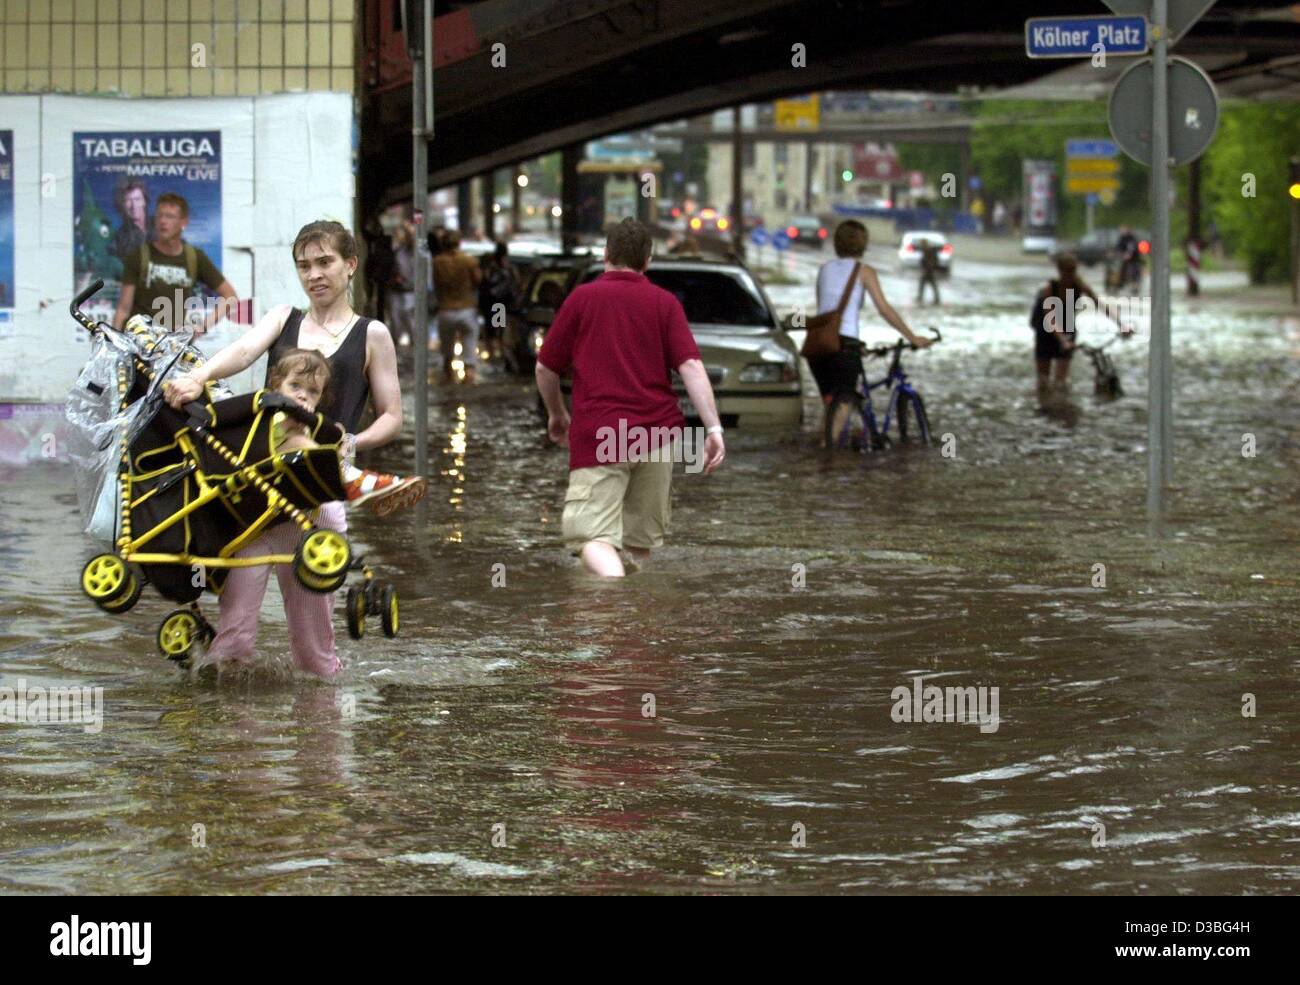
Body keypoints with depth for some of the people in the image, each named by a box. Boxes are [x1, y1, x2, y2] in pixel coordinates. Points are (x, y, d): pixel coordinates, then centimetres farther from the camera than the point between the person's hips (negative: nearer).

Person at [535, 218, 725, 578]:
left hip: (597, 435, -3)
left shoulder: (581, 298, 4)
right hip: (657, 430, 3)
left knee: (592, 536, -11)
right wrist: (714, 428, -9)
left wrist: (557, 414, 26)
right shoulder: (664, 302, 6)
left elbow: (546, 368, 8)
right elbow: (691, 365, -6)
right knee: (640, 536, 18)